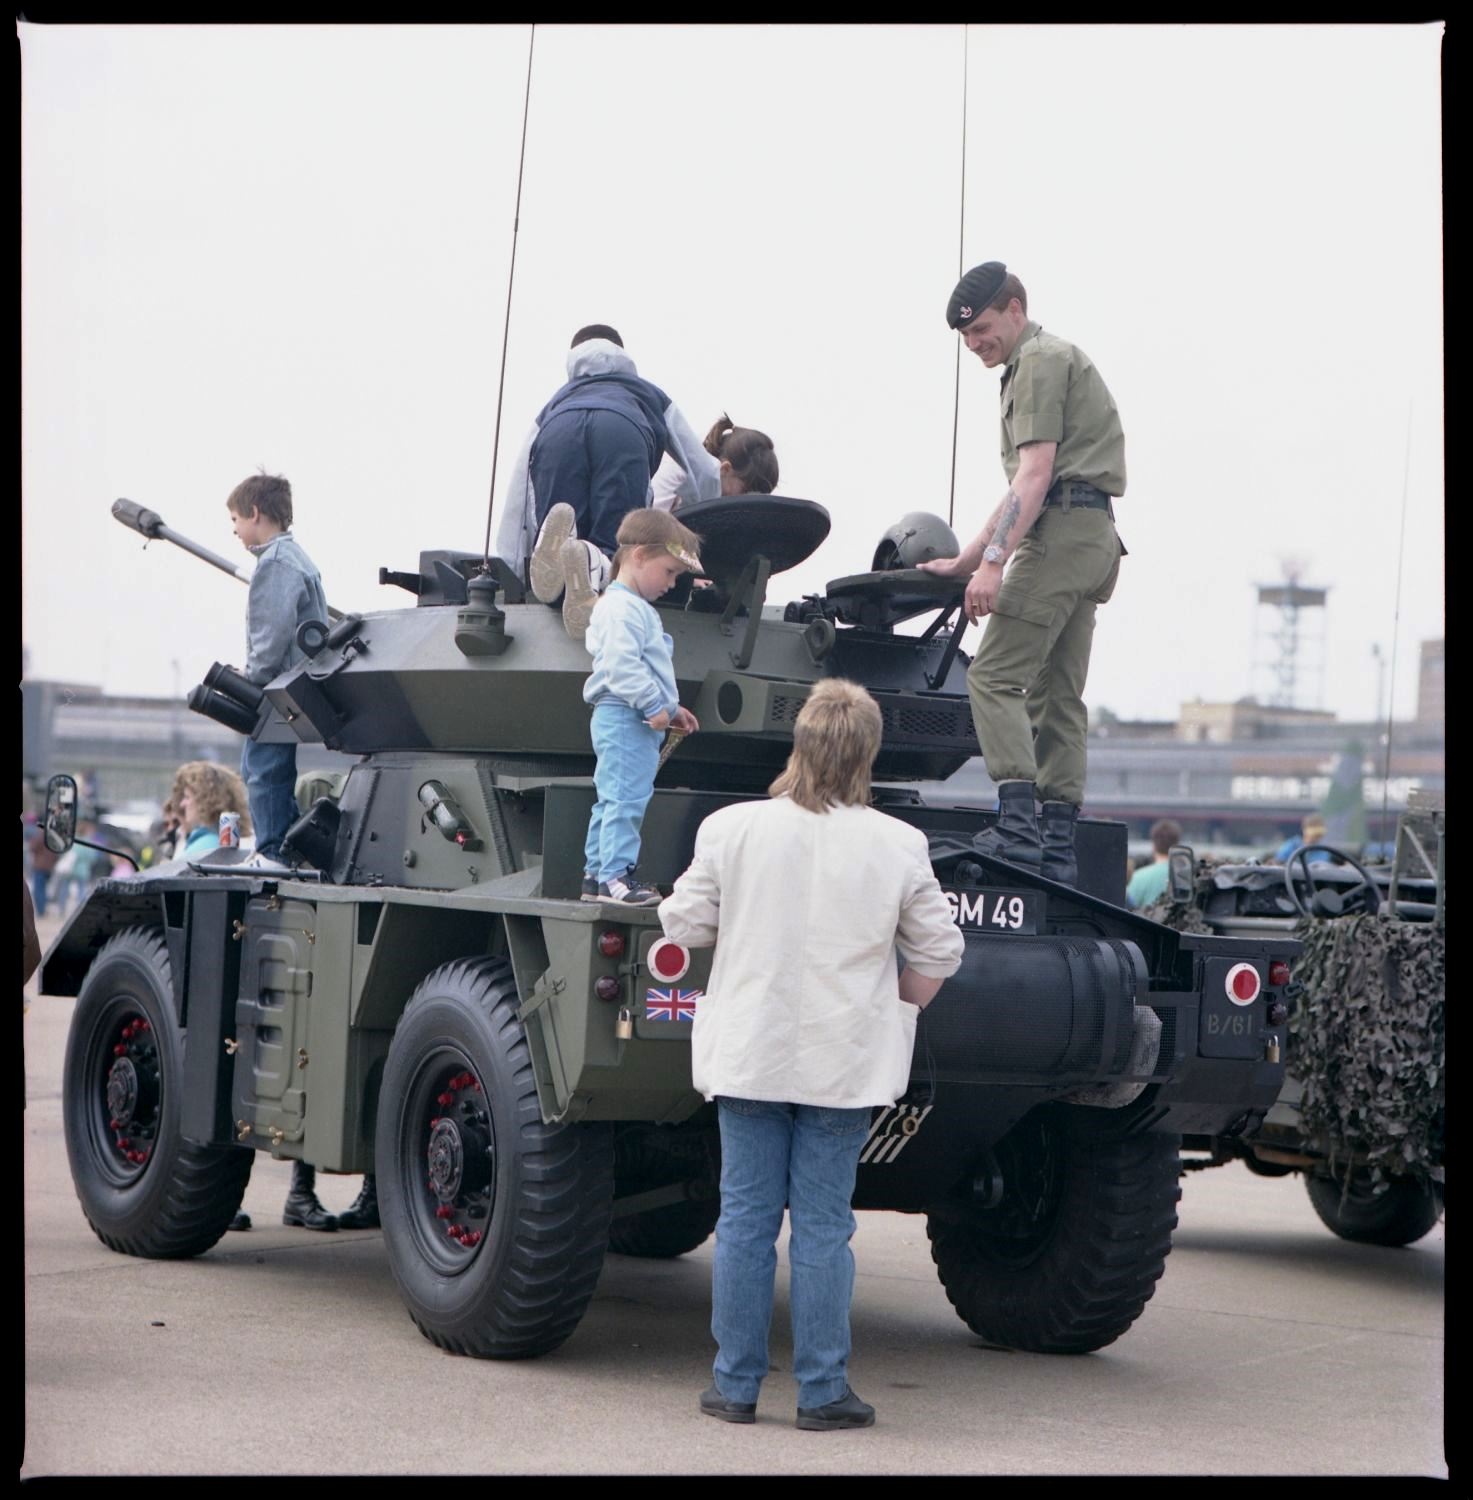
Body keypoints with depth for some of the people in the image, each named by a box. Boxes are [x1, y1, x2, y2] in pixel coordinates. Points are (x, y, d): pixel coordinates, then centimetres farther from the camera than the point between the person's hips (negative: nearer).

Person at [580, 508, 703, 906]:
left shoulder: (637, 608, 22)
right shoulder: (622, 608, -14)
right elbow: (621, 665, -25)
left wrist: (671, 708, 23)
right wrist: (654, 706, -24)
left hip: (639, 720, 11)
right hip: (625, 719, -11)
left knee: (611, 799, 14)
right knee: (626, 796, -12)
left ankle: (596, 873, 20)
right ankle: (615, 875, -13)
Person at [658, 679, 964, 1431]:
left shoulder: (731, 829, -7)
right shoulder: (898, 846, -6)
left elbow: (685, 926, -2)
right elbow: (938, 953, 0)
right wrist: (896, 1009, 17)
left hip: (748, 1054, 0)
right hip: (844, 1061, 0)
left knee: (745, 1217, 7)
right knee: (822, 1225, 4)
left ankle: (736, 1385, 12)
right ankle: (822, 1391, 8)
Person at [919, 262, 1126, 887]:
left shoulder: (1040, 359, -3)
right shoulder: (1058, 360, 28)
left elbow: (1036, 473, -15)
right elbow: (1022, 489, 29)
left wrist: (993, 561, -20)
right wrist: (963, 561, 28)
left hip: (1065, 528, -10)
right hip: (1095, 535, 10)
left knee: (995, 674, -14)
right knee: (1058, 694, 8)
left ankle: (1017, 828, -22)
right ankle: (1057, 847, 6)